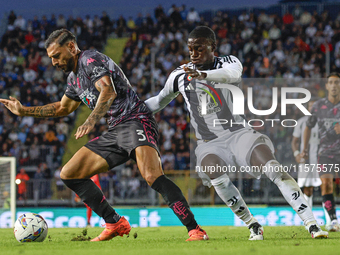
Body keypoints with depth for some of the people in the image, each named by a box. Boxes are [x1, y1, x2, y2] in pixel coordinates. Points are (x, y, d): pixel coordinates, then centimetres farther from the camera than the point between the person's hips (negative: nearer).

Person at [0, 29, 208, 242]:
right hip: (115, 132, 10)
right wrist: (23, 111, 35)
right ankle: (115, 224, 8)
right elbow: (63, 108, 38)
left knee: (153, 176, -32)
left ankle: (195, 230, -31)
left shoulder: (91, 59, -9)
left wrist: (91, 121, -42)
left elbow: (108, 91, -27)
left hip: (136, 121, -10)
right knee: (69, 174, 6)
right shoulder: (74, 78, 19)